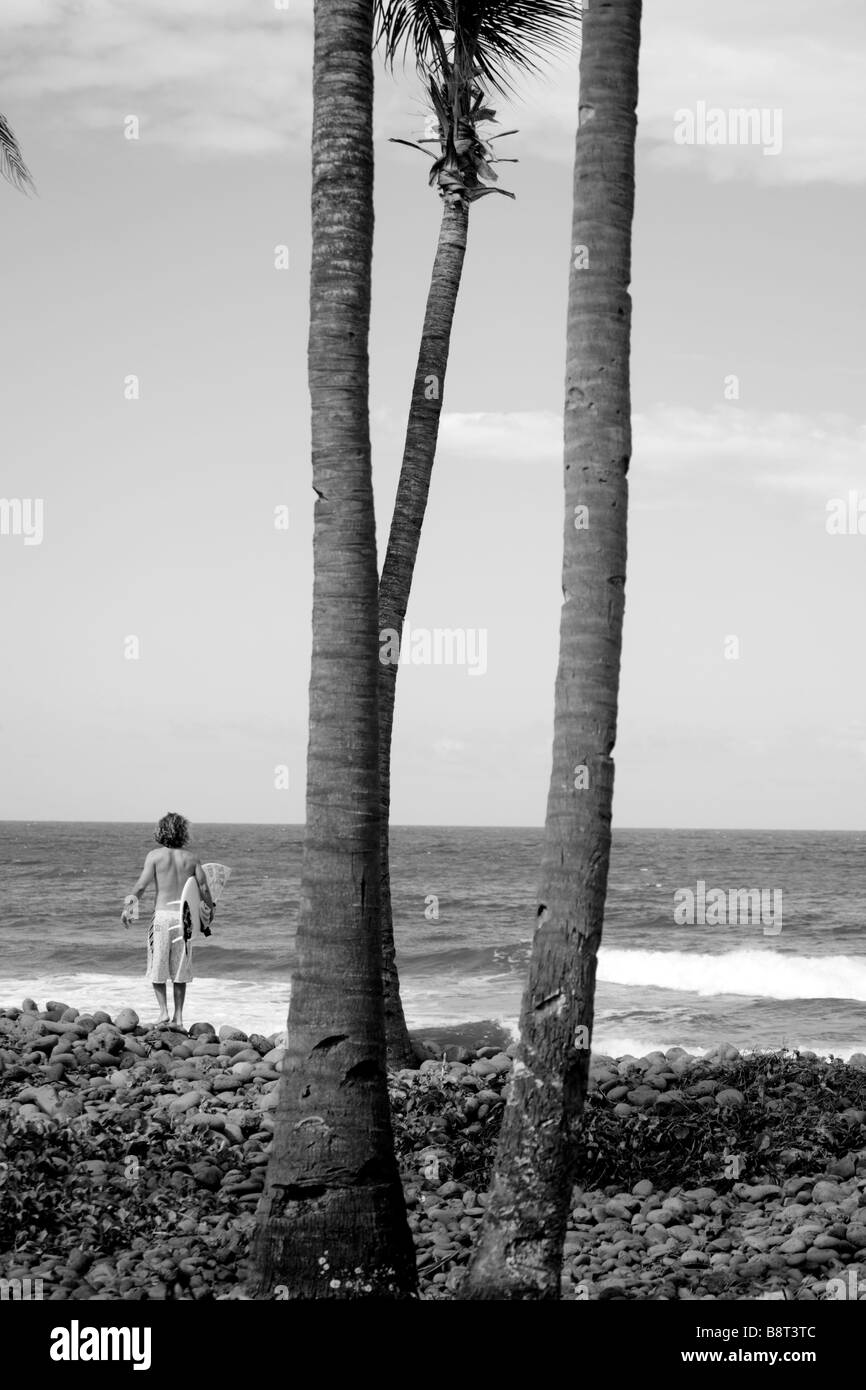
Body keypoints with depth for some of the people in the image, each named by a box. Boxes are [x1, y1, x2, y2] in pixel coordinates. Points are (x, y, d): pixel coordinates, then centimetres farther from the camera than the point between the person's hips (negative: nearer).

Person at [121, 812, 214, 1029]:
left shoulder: (155, 855, -5)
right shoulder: (191, 857, 3)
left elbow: (141, 886, -9)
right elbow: (203, 888, 2)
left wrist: (128, 907, 1)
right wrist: (209, 907, 19)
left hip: (162, 914, -3)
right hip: (184, 916, 3)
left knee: (157, 968, 10)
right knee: (180, 969, 13)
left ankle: (163, 1011, -1)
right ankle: (178, 1016, 13)